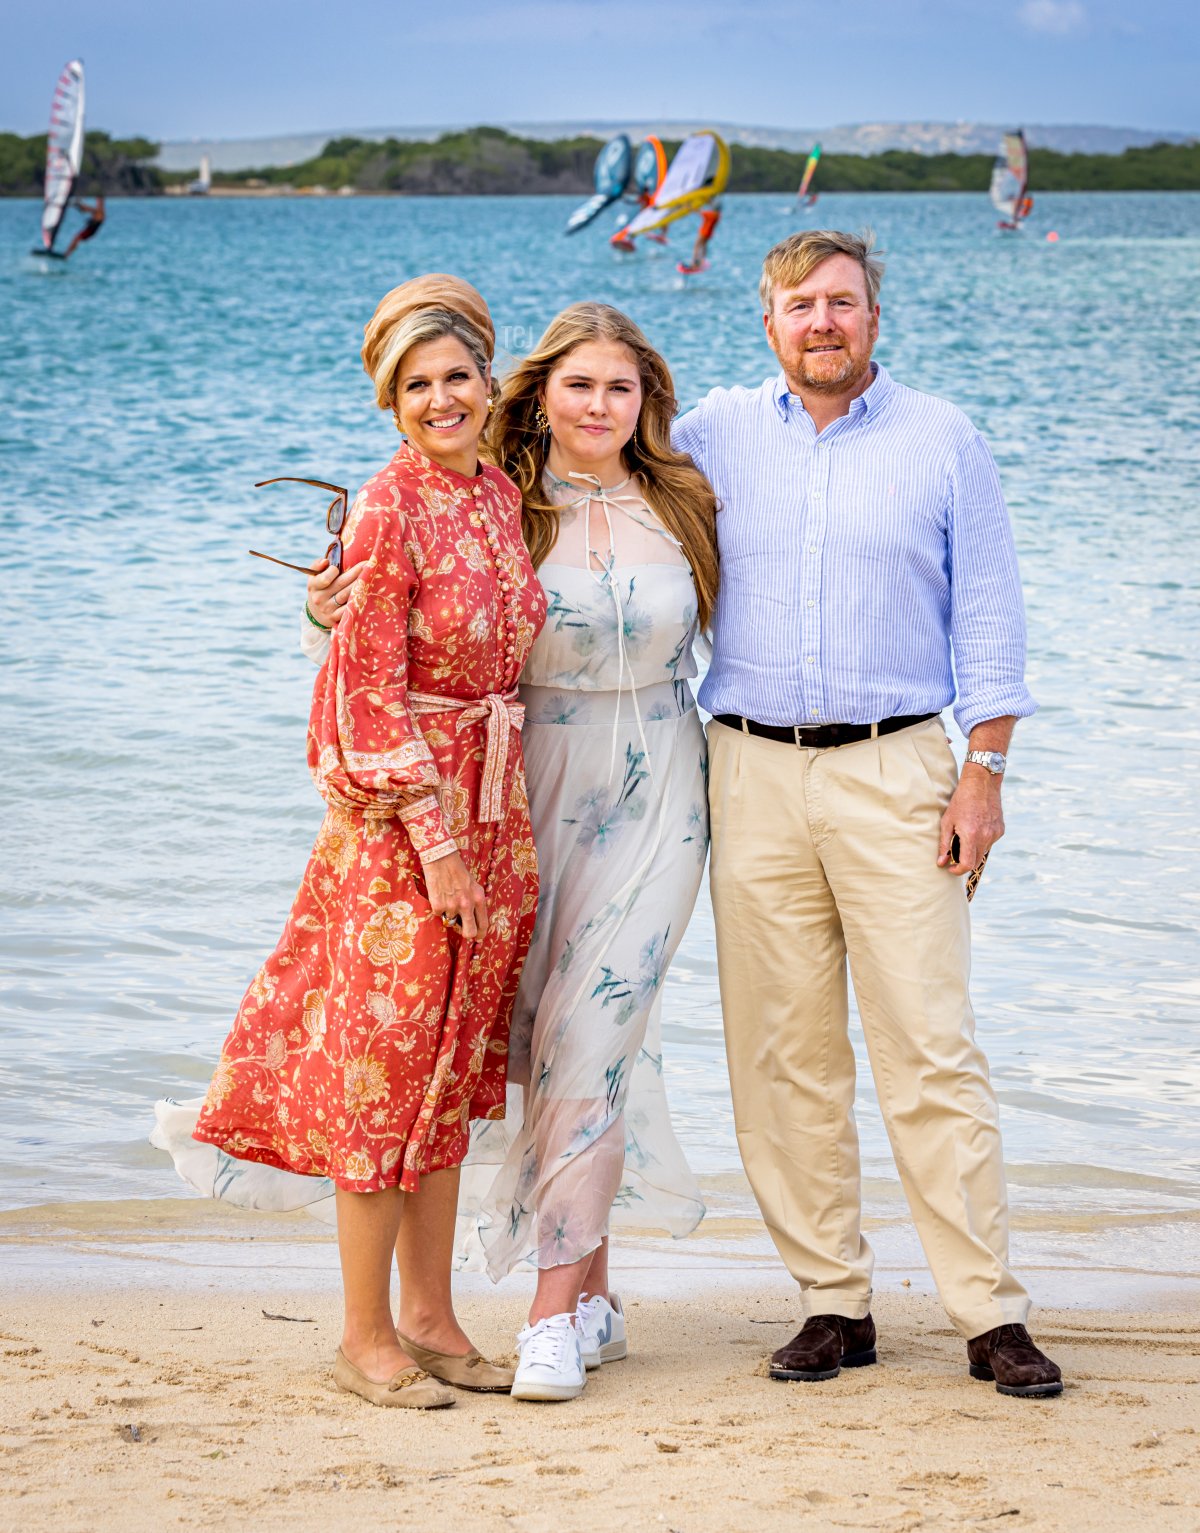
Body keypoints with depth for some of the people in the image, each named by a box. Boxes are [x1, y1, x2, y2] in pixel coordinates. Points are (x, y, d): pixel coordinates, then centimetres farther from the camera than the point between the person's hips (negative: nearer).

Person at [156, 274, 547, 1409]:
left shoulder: (499, 497, 8)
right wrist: (438, 845, -16)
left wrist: (488, 832, 13)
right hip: (397, 814, -7)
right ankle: (366, 1335, 8)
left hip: (488, 808, 7)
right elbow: (370, 696, -15)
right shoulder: (387, 510, -14)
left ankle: (429, 1316, 21)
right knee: (385, 1059, -1)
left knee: (451, 1061, 12)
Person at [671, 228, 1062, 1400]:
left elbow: (988, 617, 4)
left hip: (895, 774, -2)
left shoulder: (945, 443, 6)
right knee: (782, 1057, 2)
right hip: (753, 774, 2)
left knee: (932, 1048, -6)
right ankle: (833, 1302, 11)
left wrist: (983, 769, -3)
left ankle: (989, 1313, -2)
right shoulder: (712, 436, 10)